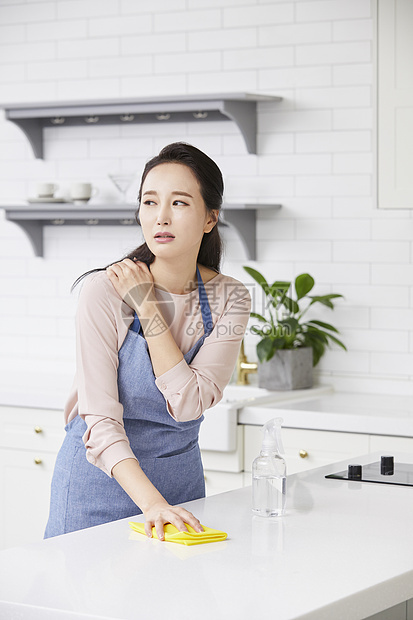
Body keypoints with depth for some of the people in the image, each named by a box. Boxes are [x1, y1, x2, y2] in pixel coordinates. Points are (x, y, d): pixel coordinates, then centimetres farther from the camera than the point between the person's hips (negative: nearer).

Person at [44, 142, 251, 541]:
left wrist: (147, 307, -23)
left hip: (180, 475, 3)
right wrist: (150, 501, -36)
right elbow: (100, 418, -24)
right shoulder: (104, 291, -19)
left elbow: (188, 403, -21)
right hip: (101, 475, -3)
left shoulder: (228, 299, -9)